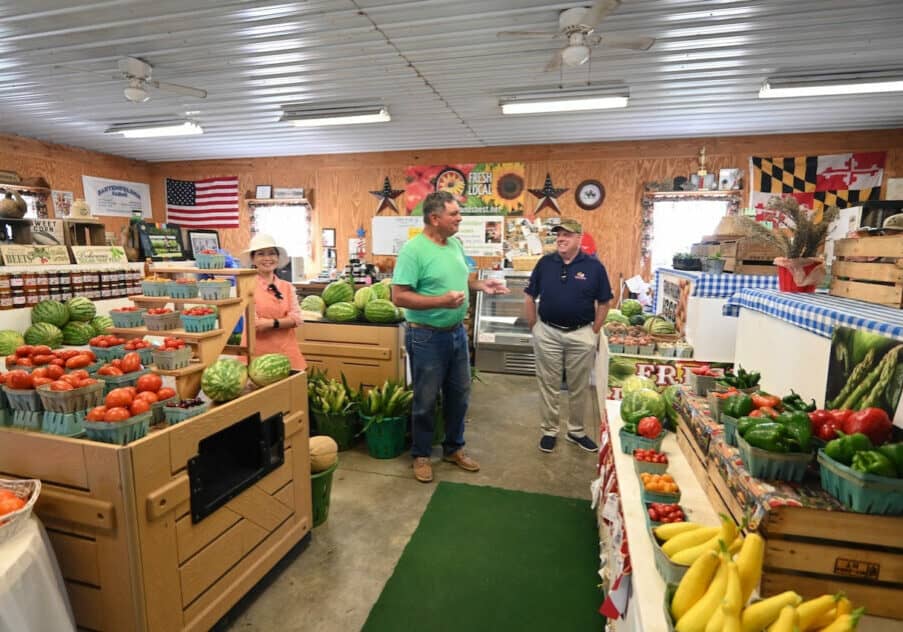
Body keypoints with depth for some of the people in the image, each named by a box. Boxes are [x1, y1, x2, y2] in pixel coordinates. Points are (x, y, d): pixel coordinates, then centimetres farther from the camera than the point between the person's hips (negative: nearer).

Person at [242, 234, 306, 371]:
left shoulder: (287, 287, 7)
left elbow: (296, 319, -2)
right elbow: (255, 324, -10)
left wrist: (272, 323, -15)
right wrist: (285, 321, -6)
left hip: (286, 349, 4)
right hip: (258, 351, -3)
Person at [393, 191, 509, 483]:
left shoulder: (455, 244, 6)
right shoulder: (413, 249, -18)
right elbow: (399, 296, -22)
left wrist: (481, 285, 1)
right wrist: (441, 301, -29)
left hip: (457, 332, 8)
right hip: (427, 336, -7)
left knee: (459, 394, 17)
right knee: (426, 400, 8)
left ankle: (454, 448, 37)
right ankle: (421, 455, 29)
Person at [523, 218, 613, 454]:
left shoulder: (594, 266, -4)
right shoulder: (544, 263, 0)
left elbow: (603, 303, 2)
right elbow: (529, 298, 5)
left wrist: (594, 332, -2)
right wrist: (534, 328, 1)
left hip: (581, 335, 0)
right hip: (547, 333, 1)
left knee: (579, 387, 12)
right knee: (548, 385, 9)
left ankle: (576, 431, 30)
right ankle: (549, 430, 24)